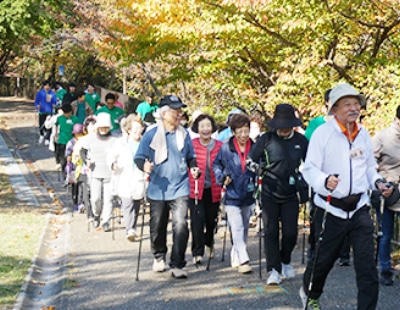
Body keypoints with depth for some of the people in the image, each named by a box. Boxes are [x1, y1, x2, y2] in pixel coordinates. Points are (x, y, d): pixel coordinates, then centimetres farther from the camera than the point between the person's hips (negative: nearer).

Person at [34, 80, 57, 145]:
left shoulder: (52, 93, 5)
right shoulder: (40, 93, 2)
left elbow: (54, 101, 9)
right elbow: (36, 101, 2)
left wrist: (54, 105, -11)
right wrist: (37, 106, -16)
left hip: (49, 111, 0)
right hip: (42, 111, 0)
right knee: (41, 125, 1)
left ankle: (47, 139, 1)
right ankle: (42, 135, 31)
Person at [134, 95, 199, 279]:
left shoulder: (184, 134, 6)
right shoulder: (151, 134, -4)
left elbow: (190, 156, 17)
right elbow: (139, 157, -2)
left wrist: (193, 167, -3)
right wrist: (144, 165, -23)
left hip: (180, 189, 1)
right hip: (158, 189, -1)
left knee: (180, 226, -13)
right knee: (158, 227, 12)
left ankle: (177, 265, -7)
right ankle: (159, 257, 37)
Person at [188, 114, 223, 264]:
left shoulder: (220, 146, 2)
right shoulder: (191, 145, -5)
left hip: (213, 190, 3)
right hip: (195, 189, -3)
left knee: (211, 220, 14)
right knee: (198, 219, -12)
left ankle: (209, 243, 44)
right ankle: (197, 252, -3)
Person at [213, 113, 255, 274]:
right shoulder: (226, 148, -6)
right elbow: (216, 165, 8)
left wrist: (256, 179, -4)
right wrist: (222, 178, -7)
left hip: (248, 195, 3)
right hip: (232, 195, -3)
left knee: (244, 229, 13)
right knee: (237, 228, -13)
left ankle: (236, 258, 28)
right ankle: (243, 261, -11)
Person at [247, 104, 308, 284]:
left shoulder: (301, 141, 1)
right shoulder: (266, 139, -5)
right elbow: (250, 160, 4)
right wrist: (260, 170, -8)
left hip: (290, 194, 1)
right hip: (269, 193, -1)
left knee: (290, 232, 0)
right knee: (271, 232, -2)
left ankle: (285, 262, 27)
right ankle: (273, 270, 4)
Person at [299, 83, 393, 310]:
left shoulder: (363, 134, 7)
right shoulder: (323, 133, -9)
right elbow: (309, 168, -11)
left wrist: (378, 182, -1)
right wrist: (325, 181, -32)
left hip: (359, 208, 3)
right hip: (331, 210, -3)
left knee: (367, 266, -5)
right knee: (323, 260, 14)